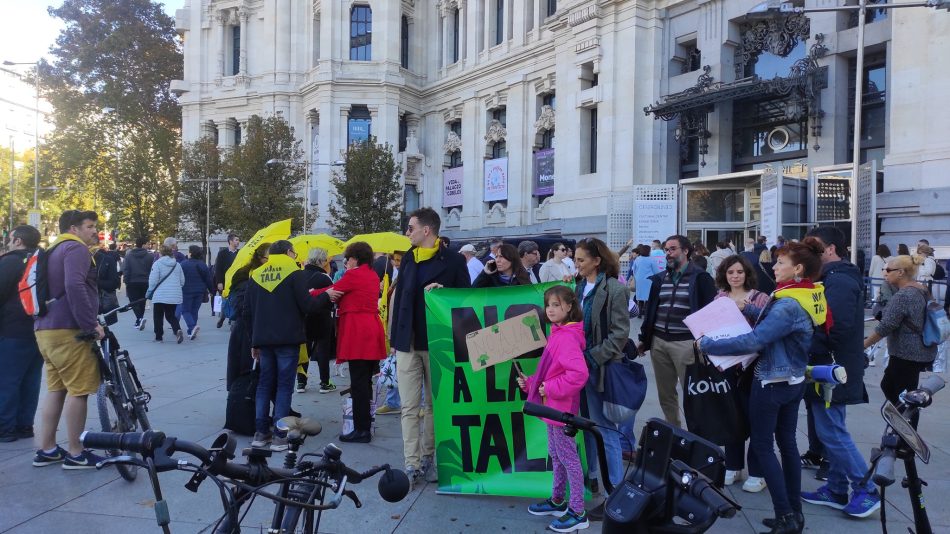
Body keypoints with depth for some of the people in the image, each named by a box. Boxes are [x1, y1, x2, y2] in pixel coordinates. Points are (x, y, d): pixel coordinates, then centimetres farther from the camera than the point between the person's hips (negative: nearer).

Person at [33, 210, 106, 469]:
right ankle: (75, 454, 2)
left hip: (46, 328, 10)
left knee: (56, 389, 14)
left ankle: (46, 450, 18)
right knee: (78, 390, -4)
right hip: (68, 330, -10)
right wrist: (91, 324, -23)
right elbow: (74, 286, -25)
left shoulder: (55, 250, 23)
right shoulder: (76, 248, -9)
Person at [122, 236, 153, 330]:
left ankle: (140, 318, -22)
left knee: (134, 302, 1)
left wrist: (126, 281, 0)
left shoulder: (128, 255, -4)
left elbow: (125, 270, -6)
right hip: (145, 283, 2)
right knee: (142, 302, 14)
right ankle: (139, 322, 21)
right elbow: (152, 270, -3)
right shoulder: (150, 256, -4)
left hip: (132, 283, -2)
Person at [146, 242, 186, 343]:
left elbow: (153, 280, -10)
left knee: (158, 316, 10)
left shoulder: (157, 263, -7)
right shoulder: (177, 265, 8)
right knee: (171, 315, 13)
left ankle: (158, 337, 13)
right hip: (175, 296, 4)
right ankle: (178, 330, -13)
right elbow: (182, 281, 10)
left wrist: (149, 292, 4)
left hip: (160, 296, -4)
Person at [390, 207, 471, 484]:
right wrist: (395, 336, 9)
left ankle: (428, 458, 23)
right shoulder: (408, 259, 10)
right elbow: (400, 296, 12)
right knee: (410, 407, 2)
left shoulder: (453, 261, -4)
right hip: (407, 342, 3)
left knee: (433, 404, 10)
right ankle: (411, 464, 7)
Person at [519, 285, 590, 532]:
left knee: (568, 457, 0)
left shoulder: (567, 337, -22)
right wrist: (530, 383, 8)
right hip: (552, 407, 10)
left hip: (561, 408, -10)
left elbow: (579, 373, -33)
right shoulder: (557, 333, 9)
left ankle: (578, 513, 11)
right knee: (555, 455, 20)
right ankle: (558, 501, 35)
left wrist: (551, 389, -25)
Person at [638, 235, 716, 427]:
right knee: (665, 393, 12)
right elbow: (650, 309, 16)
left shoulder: (700, 278, -3)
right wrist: (644, 339, 14)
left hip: (686, 343, -5)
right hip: (658, 341, 6)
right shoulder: (659, 279, 13)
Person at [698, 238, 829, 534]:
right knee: (787, 443, 15)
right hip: (794, 380, 9)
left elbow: (753, 341, -30)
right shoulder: (809, 297, 2)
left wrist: (707, 344, -24)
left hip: (771, 383, -9)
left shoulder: (788, 305, -26)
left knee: (762, 446, 3)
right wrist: (747, 309, 11)